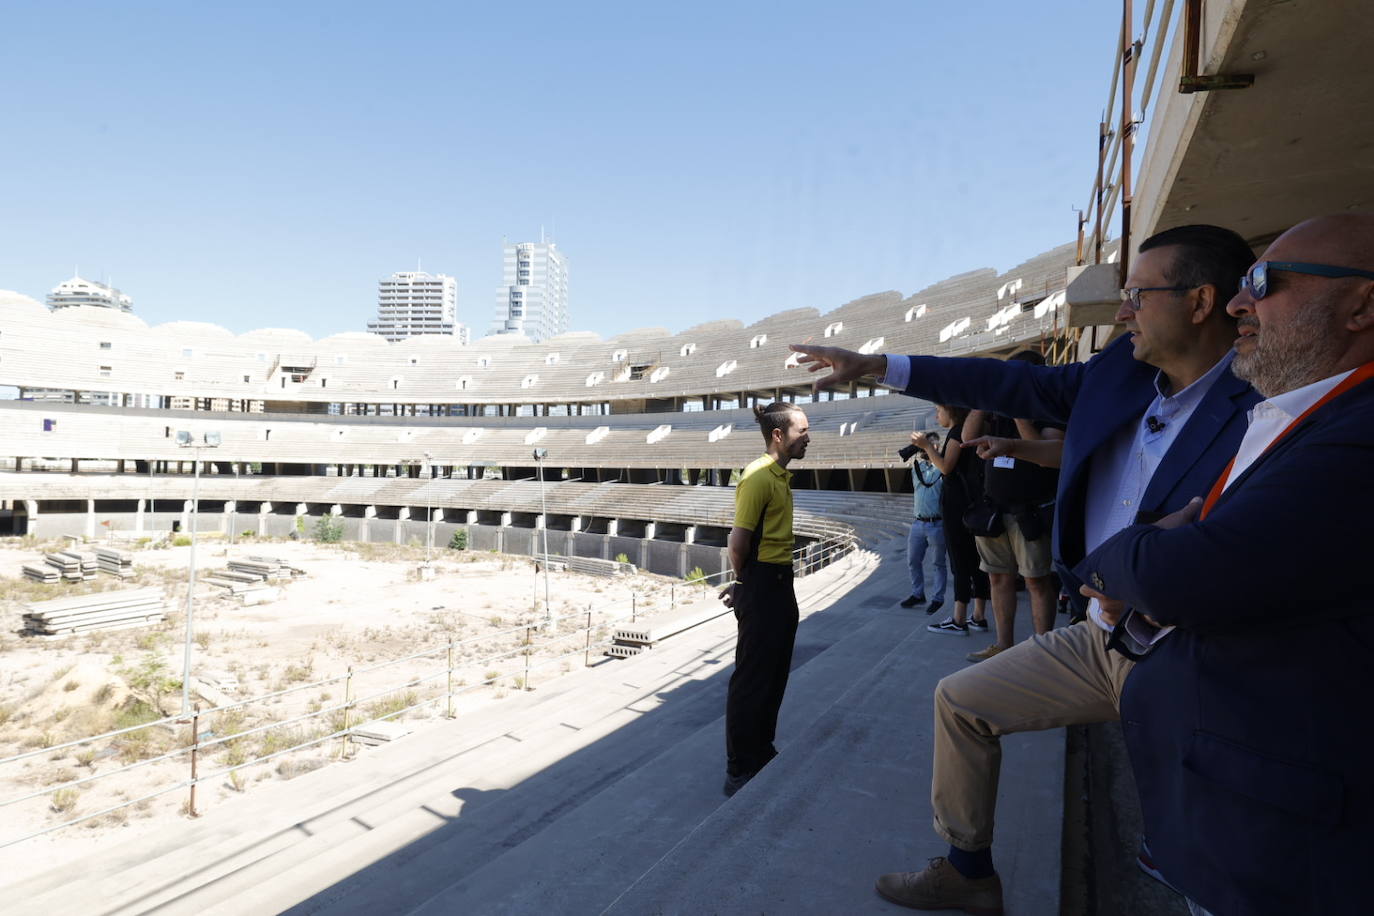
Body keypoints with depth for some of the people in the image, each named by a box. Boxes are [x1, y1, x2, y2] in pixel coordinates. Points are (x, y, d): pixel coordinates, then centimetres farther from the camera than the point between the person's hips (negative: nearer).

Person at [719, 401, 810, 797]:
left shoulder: (781, 474, 11)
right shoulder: (758, 476, -19)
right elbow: (739, 540, -22)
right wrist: (744, 581, -5)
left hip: (780, 583, 10)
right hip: (761, 586, -10)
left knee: (775, 674, 19)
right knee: (752, 678, 0)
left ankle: (762, 753, 36)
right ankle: (739, 772, 13)